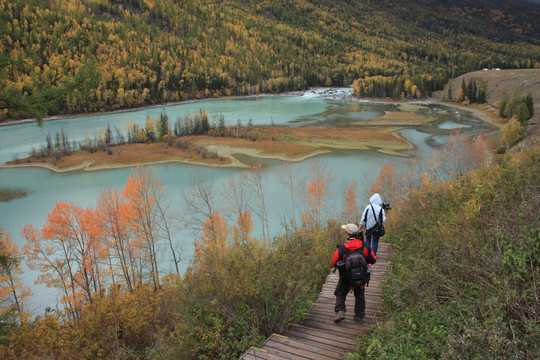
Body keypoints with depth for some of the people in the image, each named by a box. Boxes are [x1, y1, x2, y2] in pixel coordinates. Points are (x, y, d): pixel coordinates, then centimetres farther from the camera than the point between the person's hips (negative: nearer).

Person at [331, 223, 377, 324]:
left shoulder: (342, 249, -20)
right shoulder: (365, 247, -14)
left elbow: (334, 263, -11)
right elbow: (373, 259, -3)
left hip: (346, 277, -2)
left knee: (340, 294, 17)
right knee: (360, 296, 21)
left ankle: (340, 311, 1)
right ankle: (359, 316, 27)